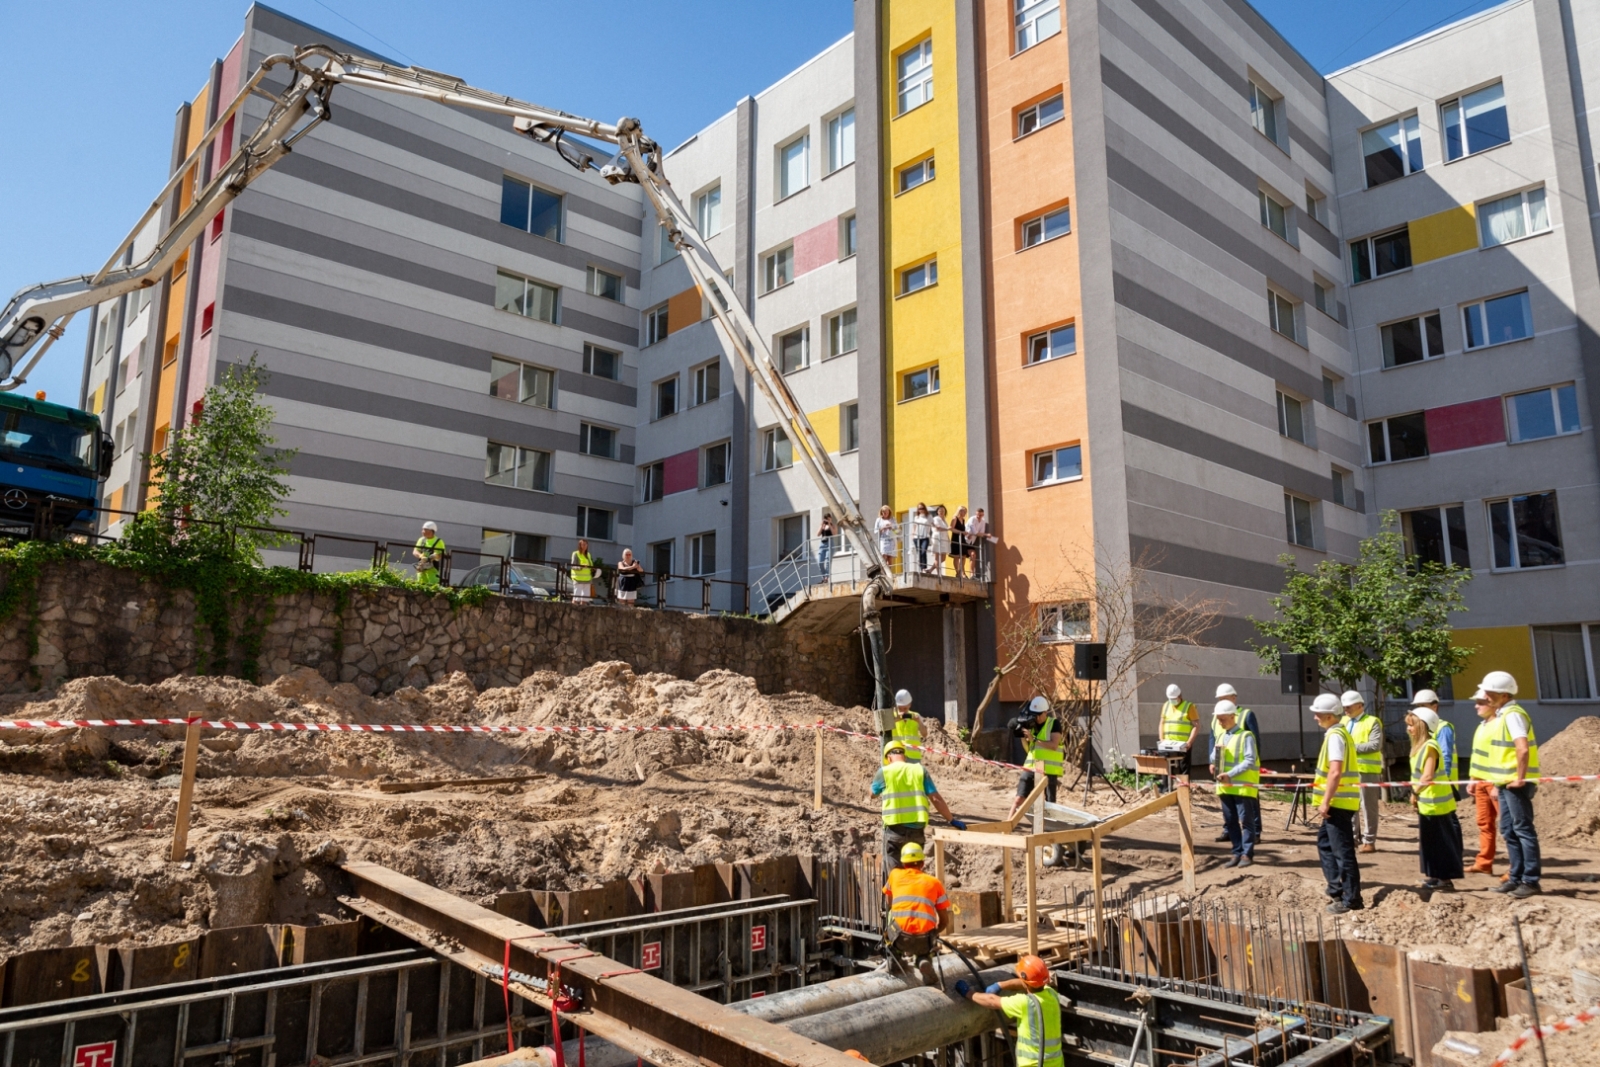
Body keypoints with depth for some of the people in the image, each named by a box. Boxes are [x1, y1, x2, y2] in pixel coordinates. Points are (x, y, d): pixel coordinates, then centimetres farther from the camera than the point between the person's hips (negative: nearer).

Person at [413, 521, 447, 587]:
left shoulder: (439, 541, -4)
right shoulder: (421, 540, 13)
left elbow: (440, 555, -10)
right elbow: (415, 552, 7)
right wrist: (420, 555, -15)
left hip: (432, 568, -5)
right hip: (421, 567, 5)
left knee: (433, 585, -14)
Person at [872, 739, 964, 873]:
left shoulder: (884, 771, -1)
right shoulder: (920, 770, 4)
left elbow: (873, 794, 16)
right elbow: (936, 799, 0)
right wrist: (952, 820, 9)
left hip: (895, 828, -3)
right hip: (917, 828, 3)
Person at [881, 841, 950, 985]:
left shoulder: (895, 875, 17)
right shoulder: (935, 883, 15)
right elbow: (945, 921, 17)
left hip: (900, 937, 1)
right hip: (924, 938, 0)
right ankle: (924, 960, 1)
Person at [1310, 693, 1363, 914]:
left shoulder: (1335, 736, -17)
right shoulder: (1339, 733, 13)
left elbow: (1335, 772, -25)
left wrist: (1325, 801, -22)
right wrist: (1327, 800, 21)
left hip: (1337, 802, -10)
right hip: (1339, 802, 10)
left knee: (1342, 851, -3)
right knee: (1325, 843, 19)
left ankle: (1351, 899, 5)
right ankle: (1337, 888, 25)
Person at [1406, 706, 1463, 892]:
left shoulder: (1430, 747, -18)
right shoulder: (1420, 746, 11)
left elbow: (1427, 776, -26)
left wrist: (1414, 793, -16)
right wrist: (1416, 794, 4)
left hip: (1435, 804, -9)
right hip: (1426, 804, 9)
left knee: (1442, 841, 1)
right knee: (1428, 840, 15)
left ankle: (1446, 880, 10)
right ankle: (1432, 877, 24)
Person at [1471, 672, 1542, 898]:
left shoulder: (1512, 715, -15)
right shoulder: (1502, 715, 14)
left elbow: (1523, 749, -26)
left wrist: (1520, 778, -20)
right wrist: (1499, 781, 17)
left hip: (1516, 782, -10)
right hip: (1506, 782, 10)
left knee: (1523, 829, -3)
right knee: (1508, 830, 14)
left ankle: (1531, 880, 3)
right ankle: (1517, 877, 21)